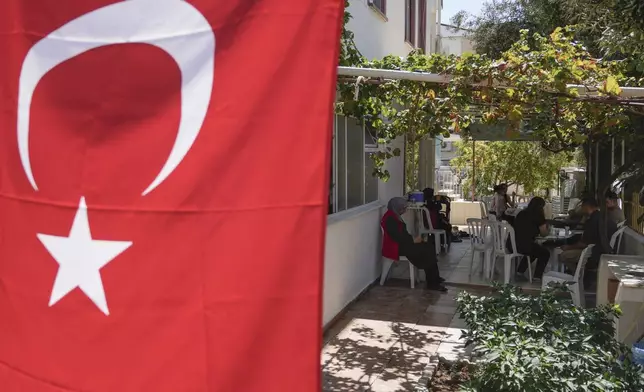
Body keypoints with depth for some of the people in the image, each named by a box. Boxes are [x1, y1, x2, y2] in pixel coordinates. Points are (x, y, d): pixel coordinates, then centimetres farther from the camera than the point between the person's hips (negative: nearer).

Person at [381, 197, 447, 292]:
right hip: (396, 247, -10)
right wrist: (413, 240, -16)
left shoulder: (395, 216, 14)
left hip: (401, 243, 10)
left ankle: (435, 278, -3)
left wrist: (413, 238, 3)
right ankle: (432, 283, -10)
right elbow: (397, 237, -24)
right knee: (425, 251, -17)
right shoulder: (390, 219, -18)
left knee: (428, 247, -5)